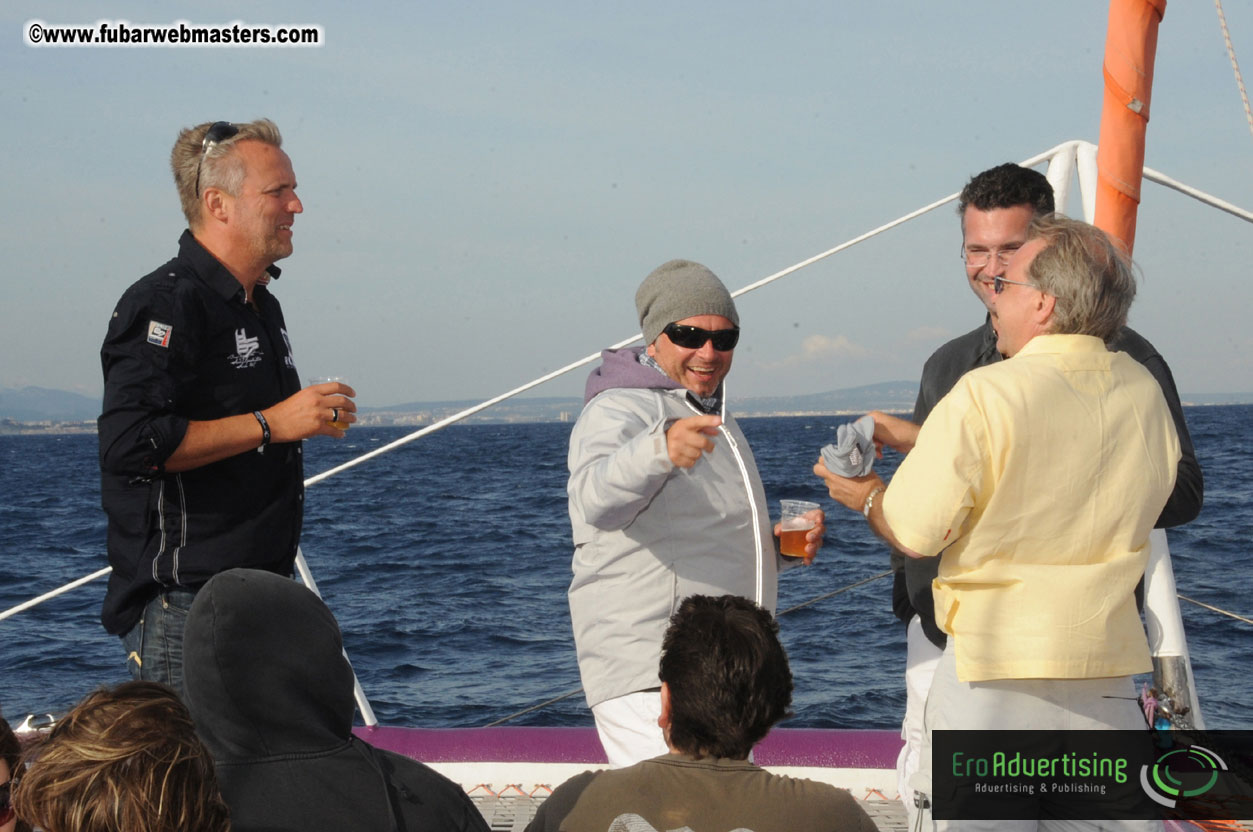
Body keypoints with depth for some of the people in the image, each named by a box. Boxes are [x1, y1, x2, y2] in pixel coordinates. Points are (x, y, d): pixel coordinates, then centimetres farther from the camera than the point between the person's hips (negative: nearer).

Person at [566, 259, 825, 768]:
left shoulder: (711, 419, 20)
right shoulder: (620, 411, -10)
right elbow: (597, 500, -33)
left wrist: (780, 546, 10)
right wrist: (660, 449, -53)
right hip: (647, 682, -9)